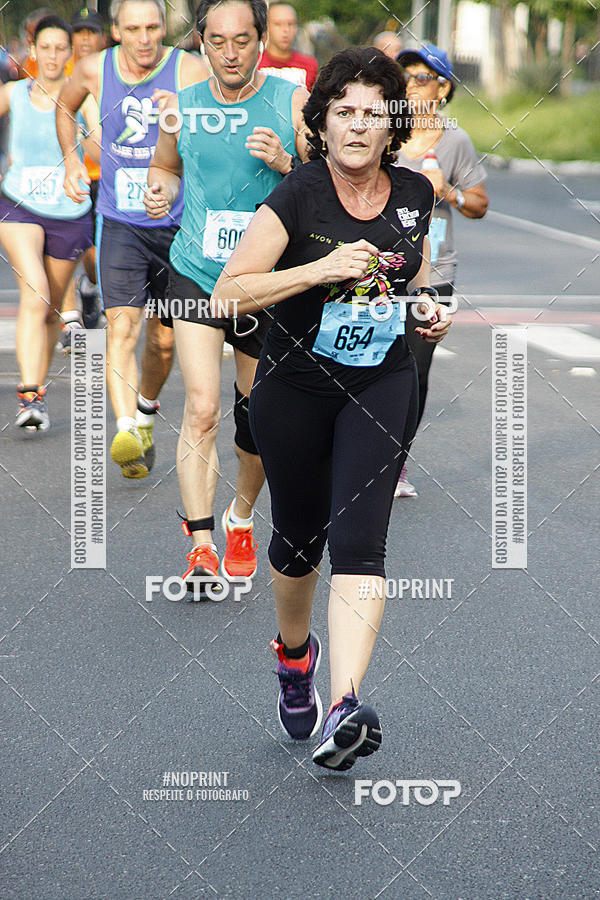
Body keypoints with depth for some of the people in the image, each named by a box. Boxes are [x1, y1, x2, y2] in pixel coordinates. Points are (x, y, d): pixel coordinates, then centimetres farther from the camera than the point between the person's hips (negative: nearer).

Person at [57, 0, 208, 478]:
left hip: (179, 222, 0)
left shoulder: (189, 70, -9)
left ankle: (146, 412, 40)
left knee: (165, 338, 12)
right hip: (119, 222, 0)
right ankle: (126, 432, -30)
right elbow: (66, 106, 21)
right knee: (122, 326, -19)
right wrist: (71, 159, 9)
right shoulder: (95, 69, -1)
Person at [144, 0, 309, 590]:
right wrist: (161, 191, -1)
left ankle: (240, 518, 36)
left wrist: (286, 164, -23)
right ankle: (200, 545, -13)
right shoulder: (182, 106, 2)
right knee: (202, 409, -15)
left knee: (258, 418, 11)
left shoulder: (293, 103, -5)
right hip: (196, 274, 0)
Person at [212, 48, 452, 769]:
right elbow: (228, 292, -18)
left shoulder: (414, 194, -1)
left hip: (383, 385, 1)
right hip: (294, 386, -1)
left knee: (358, 539, -16)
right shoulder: (297, 195, -15)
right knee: (299, 537, 14)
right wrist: (322, 269, -27)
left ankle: (344, 709, -25)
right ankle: (294, 654, 45)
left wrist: (430, 308, -2)